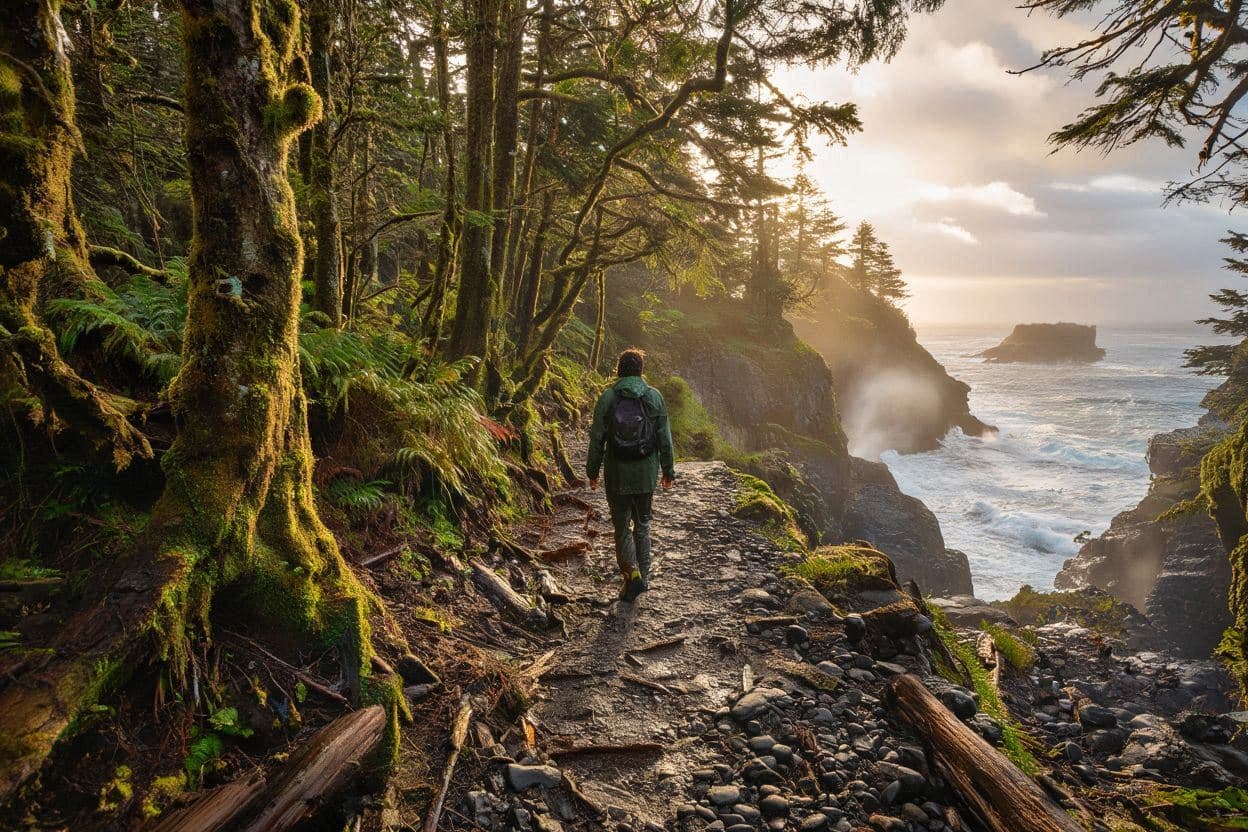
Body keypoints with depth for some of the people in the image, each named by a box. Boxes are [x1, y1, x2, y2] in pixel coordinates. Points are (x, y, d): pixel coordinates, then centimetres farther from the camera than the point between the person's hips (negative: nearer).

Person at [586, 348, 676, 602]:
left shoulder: (607, 398, -7)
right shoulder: (654, 397, -4)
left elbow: (597, 438, -4)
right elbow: (665, 438, -1)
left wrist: (593, 471, 7)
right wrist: (668, 470, 10)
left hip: (617, 474, -1)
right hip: (646, 473, 1)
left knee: (622, 526, 9)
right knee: (642, 524, 18)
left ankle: (632, 573, -9)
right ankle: (643, 575, 22)